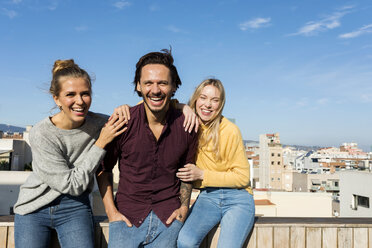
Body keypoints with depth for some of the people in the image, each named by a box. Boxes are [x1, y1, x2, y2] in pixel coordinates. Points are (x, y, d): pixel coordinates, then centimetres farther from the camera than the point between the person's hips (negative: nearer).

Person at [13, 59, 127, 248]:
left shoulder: (99, 124, -11)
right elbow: (73, 185, -19)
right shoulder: (41, 135, -20)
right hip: (34, 208, -1)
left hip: (74, 207, 2)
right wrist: (101, 143, -22)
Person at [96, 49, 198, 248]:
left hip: (168, 217, 1)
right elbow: (103, 168, 3)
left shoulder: (186, 126, -6)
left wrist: (184, 206, 4)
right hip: (127, 216, -1)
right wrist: (111, 211, -2)